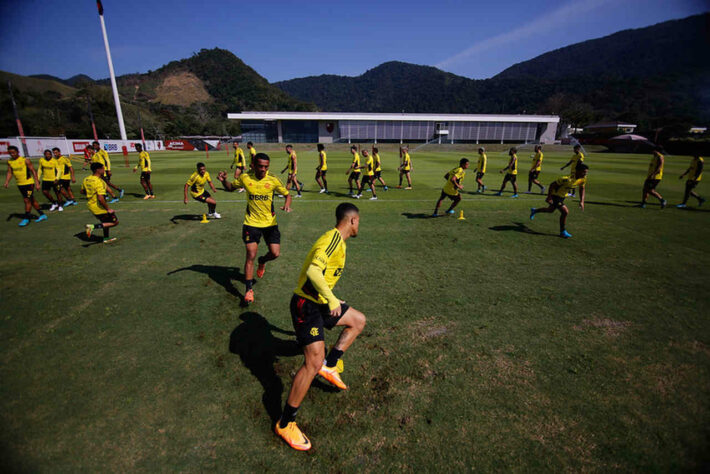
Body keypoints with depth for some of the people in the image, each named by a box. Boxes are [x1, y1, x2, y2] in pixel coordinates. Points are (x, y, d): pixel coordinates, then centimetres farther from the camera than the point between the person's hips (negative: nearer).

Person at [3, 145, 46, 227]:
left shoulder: (25, 160, -10)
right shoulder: (9, 161, 6)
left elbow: (33, 171, -10)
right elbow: (9, 172, 9)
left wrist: (37, 183, -16)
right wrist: (7, 182, -6)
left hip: (28, 183, -6)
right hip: (19, 184, 6)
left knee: (27, 200, -7)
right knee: (32, 200, 12)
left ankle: (26, 218, 2)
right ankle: (42, 215, 21)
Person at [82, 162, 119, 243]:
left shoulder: (86, 179, 2)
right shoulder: (99, 182, -24)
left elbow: (82, 191, 16)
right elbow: (101, 198, -30)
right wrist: (108, 208, -21)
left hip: (90, 205, 9)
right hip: (99, 207, -9)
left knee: (106, 221, 27)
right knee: (115, 222, 3)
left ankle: (106, 238, 36)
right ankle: (93, 226, -8)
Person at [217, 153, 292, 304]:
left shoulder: (273, 180, -9)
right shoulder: (245, 178, -5)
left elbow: (287, 194, 0)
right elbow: (231, 188, 12)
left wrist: (287, 205, -21)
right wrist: (224, 181, -9)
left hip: (270, 223, 0)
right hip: (251, 223, 0)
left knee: (275, 253, -4)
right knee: (251, 255, -3)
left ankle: (262, 261, 35)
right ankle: (249, 290, 10)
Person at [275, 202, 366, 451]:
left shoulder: (336, 240, 13)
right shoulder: (333, 239, -19)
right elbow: (313, 271, -33)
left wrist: (330, 299, 32)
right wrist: (332, 300, -33)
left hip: (319, 303, 10)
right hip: (306, 305, -10)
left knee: (358, 320, 16)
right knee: (313, 363, -11)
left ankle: (329, 366, 17)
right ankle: (285, 424, 7)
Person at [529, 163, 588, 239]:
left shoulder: (583, 179, -10)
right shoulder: (567, 179, -33)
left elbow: (582, 189, 7)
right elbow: (552, 185, -25)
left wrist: (581, 201, 0)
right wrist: (549, 197, -23)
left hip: (562, 196, 9)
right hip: (555, 195, -9)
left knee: (551, 210, 26)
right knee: (565, 212, -17)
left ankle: (534, 211, 52)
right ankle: (563, 232, 0)